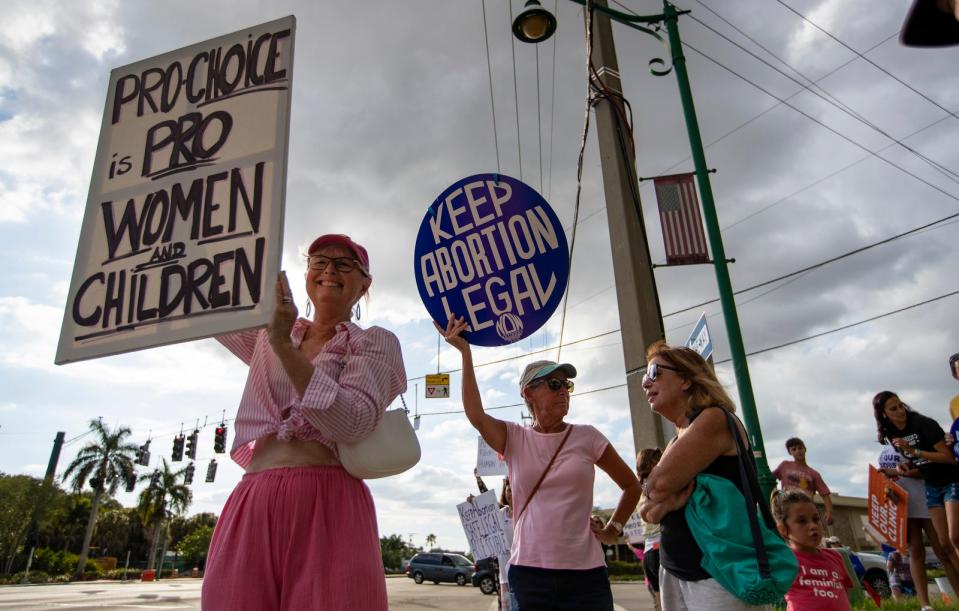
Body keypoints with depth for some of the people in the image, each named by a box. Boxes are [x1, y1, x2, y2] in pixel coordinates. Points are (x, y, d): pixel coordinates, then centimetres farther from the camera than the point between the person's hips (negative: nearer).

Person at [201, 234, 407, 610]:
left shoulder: (375, 342, 4)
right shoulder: (268, 336, 18)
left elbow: (352, 423, -12)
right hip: (252, 505, 4)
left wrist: (284, 345, -16)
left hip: (326, 507, -3)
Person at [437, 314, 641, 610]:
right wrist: (465, 352, -21)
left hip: (585, 573, 0)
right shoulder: (514, 438, 1)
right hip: (528, 571, 0)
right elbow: (476, 415, -19)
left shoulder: (587, 437, 2)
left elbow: (632, 486, 13)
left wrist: (613, 529, 5)